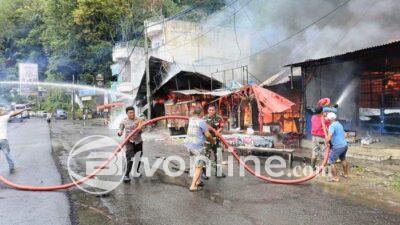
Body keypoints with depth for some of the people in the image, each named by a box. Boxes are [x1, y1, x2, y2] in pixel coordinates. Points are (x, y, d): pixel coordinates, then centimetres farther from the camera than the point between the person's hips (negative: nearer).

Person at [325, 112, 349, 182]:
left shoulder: (332, 125, -15)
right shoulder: (339, 124, 15)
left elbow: (330, 135, -30)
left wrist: (326, 142, -22)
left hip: (337, 147, -10)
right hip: (344, 145, 10)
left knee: (331, 162, -1)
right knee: (343, 159, 30)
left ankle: (335, 177, 4)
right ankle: (346, 174, 45)